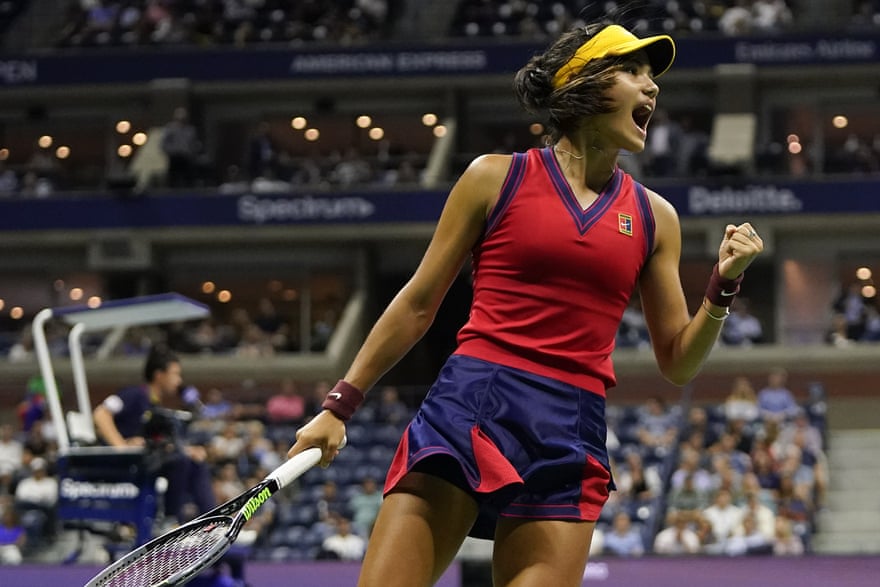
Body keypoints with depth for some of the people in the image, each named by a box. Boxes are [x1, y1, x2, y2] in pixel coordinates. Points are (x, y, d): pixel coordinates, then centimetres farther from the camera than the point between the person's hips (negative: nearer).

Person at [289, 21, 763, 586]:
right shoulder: (497, 178, 7)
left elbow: (678, 363, 16)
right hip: (469, 409, -2)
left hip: (571, 435, 2)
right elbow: (418, 306, 12)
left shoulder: (654, 217, 14)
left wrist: (724, 286, 0)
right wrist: (340, 405, 10)